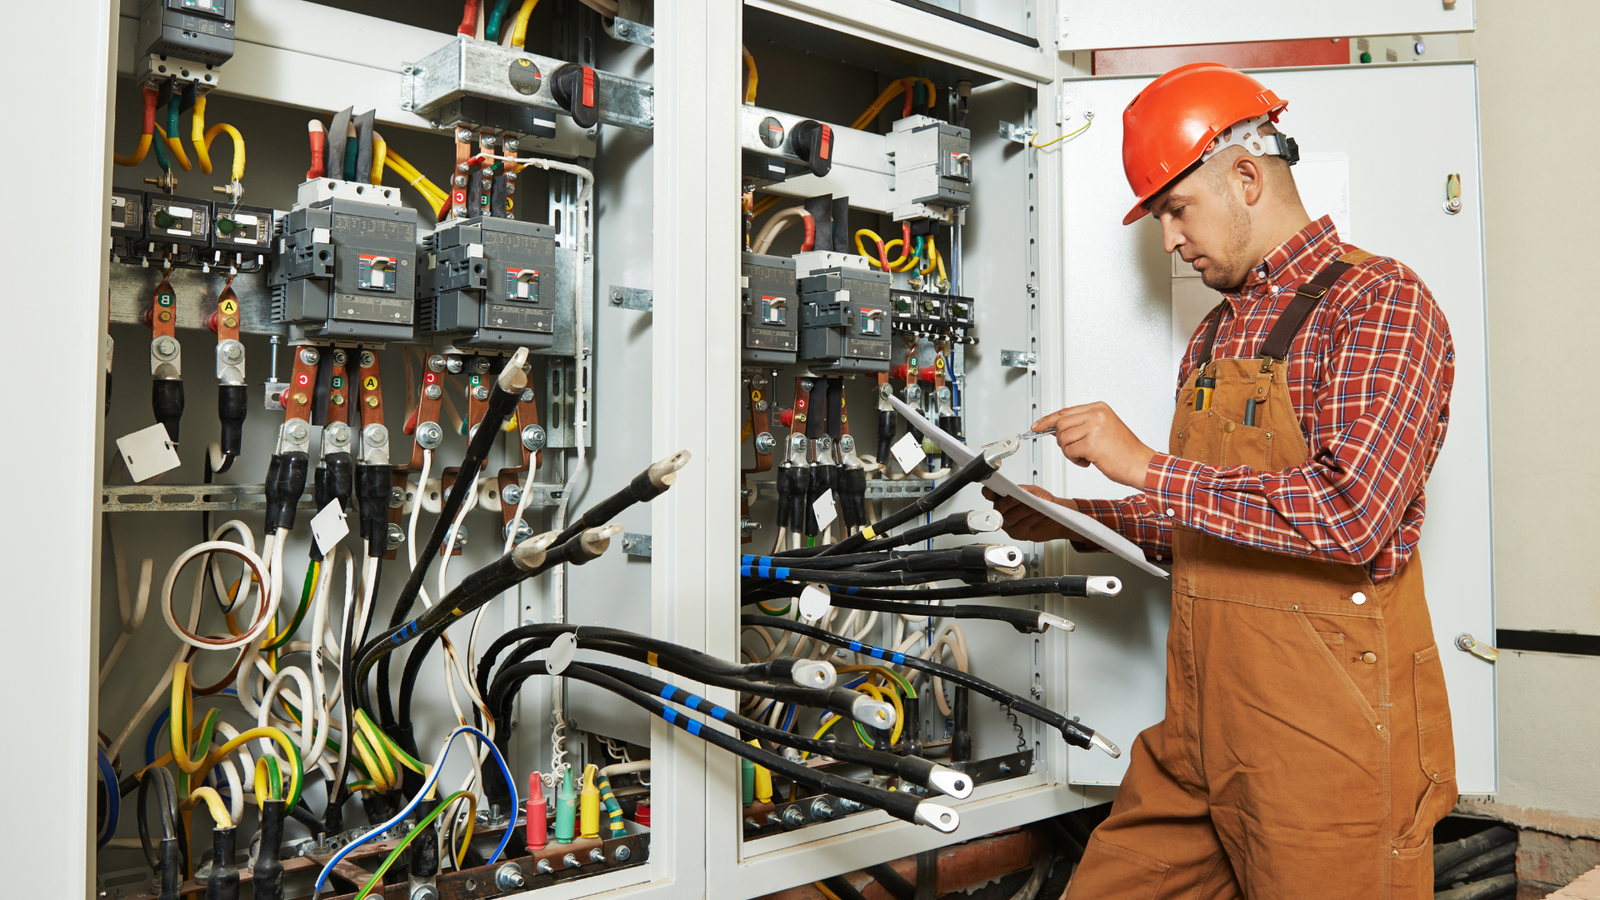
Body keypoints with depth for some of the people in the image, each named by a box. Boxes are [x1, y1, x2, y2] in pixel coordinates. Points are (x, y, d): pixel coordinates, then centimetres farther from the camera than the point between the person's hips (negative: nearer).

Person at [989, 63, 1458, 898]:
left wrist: (1147, 467, -19)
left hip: (1328, 737, -7)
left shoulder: (1380, 302, -8)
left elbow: (1351, 515, -23)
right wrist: (1075, 520, 9)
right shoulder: (1213, 337, 16)